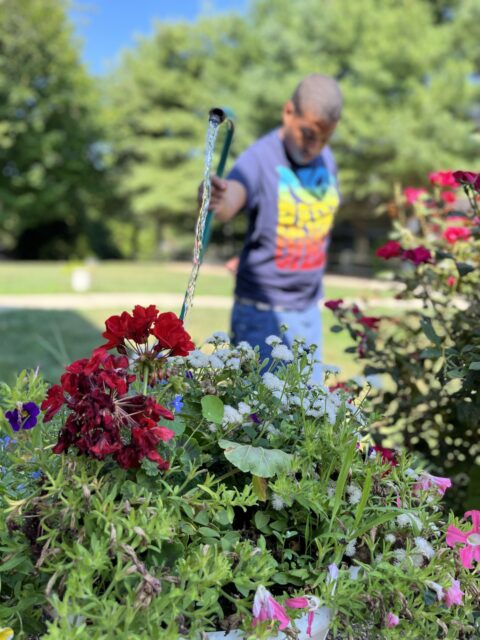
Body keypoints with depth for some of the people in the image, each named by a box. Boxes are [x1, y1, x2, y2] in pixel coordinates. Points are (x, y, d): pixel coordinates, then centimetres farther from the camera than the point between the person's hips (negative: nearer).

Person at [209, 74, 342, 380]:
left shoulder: (326, 159, 5)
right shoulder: (261, 157, -15)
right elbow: (229, 202, -36)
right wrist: (217, 200, -58)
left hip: (309, 311, 6)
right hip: (262, 312, -6)